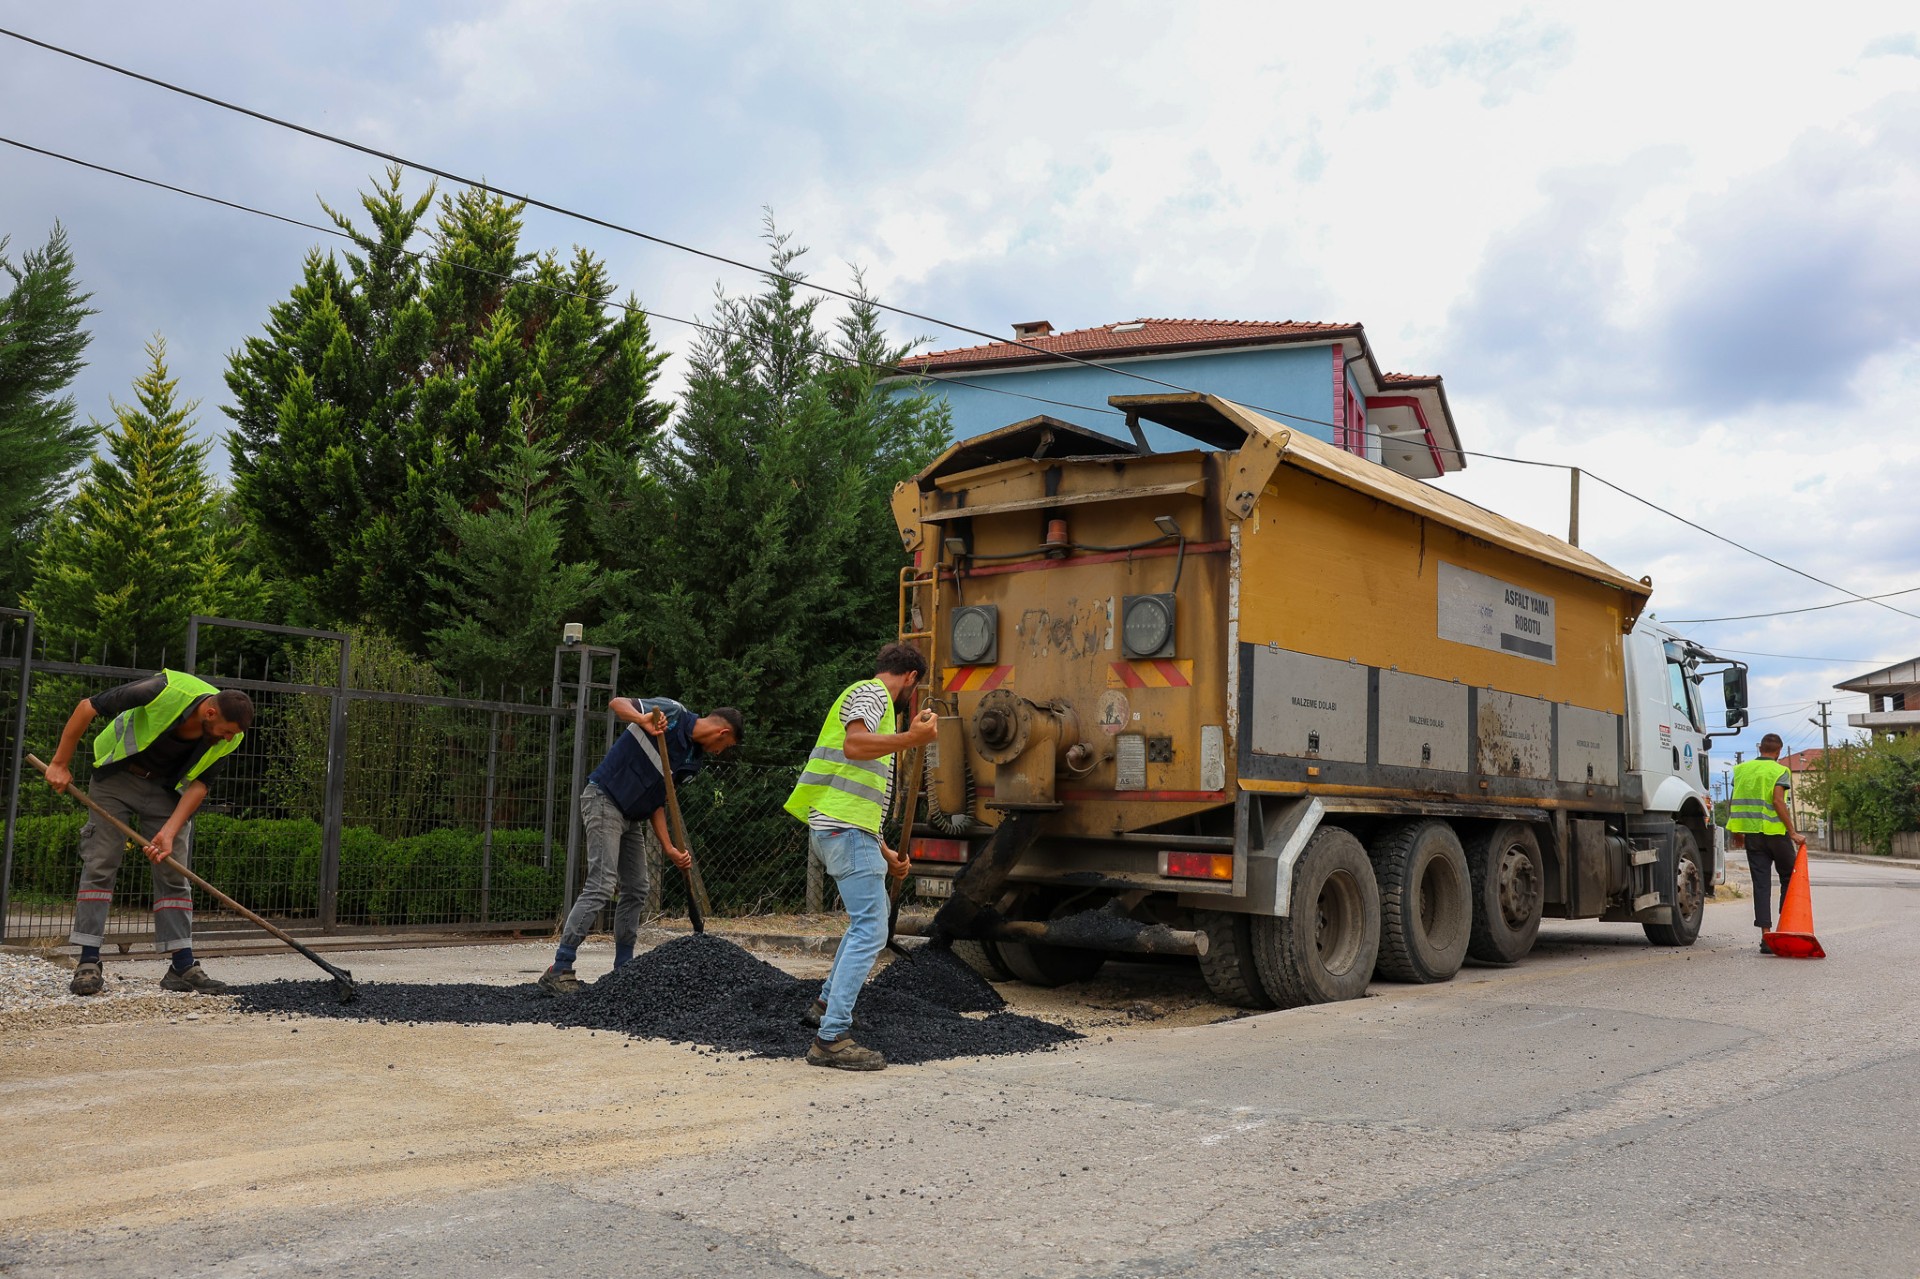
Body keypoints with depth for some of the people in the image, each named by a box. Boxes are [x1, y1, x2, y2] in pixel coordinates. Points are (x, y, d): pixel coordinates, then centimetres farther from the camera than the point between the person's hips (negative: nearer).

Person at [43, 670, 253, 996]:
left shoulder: (229, 738, -20)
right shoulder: (165, 691, -34)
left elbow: (198, 785, -11)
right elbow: (87, 707, -22)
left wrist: (169, 833, -23)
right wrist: (60, 764, -16)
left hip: (166, 788, 3)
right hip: (117, 777, -3)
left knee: (174, 872, -1)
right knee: (100, 864, -7)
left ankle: (183, 966, 0)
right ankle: (88, 963, -2)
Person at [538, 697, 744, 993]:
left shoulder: (695, 761, 11)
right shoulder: (672, 713, -10)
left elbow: (657, 801, 7)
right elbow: (616, 703, -16)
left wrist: (669, 848, -3)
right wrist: (641, 719, -36)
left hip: (632, 817, 9)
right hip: (604, 800, -9)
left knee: (636, 891, 10)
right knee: (601, 885, -16)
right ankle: (559, 971, -14)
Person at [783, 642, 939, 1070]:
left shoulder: (872, 697, 27)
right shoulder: (871, 692, -2)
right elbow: (853, 744, -23)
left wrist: (885, 854, 27)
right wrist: (911, 739, -33)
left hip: (838, 829, 11)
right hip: (845, 830, -11)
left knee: (872, 914, 25)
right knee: (869, 931, -13)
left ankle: (827, 1004, 32)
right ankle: (831, 1039, -16)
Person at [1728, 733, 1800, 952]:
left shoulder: (1742, 769, 9)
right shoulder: (1779, 771, -6)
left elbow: (1736, 802, 10)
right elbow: (1778, 801, -17)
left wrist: (1737, 832, 19)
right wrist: (1792, 832, -13)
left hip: (1752, 835, 4)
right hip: (1776, 833, -4)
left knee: (1761, 883, 4)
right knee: (1789, 877, 16)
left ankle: (1766, 935, -1)